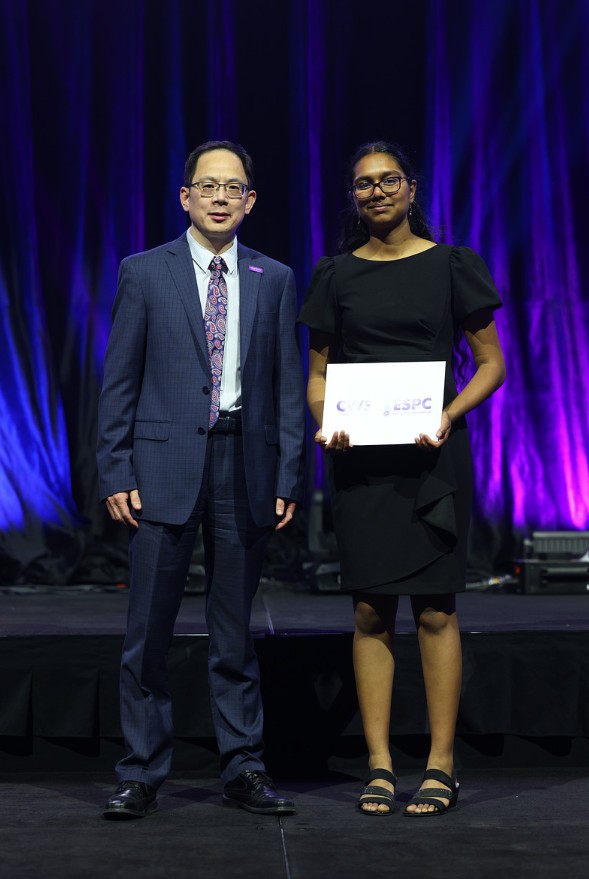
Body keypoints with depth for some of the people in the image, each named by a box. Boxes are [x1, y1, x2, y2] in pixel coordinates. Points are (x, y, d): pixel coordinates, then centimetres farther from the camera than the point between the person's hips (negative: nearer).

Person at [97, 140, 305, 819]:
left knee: (235, 631, 9)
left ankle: (244, 770, 19)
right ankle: (140, 774, 12)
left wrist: (289, 477, 1)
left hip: (246, 466, 2)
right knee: (148, 632, 0)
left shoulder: (274, 280, 10)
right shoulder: (145, 273, 4)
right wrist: (115, 473, -5)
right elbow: (119, 381, 2)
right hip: (165, 465, -1)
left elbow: (288, 386, 8)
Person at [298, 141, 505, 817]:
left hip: (431, 453, -2)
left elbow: (492, 362, 6)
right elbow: (317, 373, 13)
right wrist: (325, 422, -8)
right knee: (371, 610, 2)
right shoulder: (336, 274, 10)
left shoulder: (452, 265, 4)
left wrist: (450, 413, -12)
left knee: (435, 609, -2)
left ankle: (441, 766, 6)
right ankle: (379, 766, 9)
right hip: (360, 457, 2)